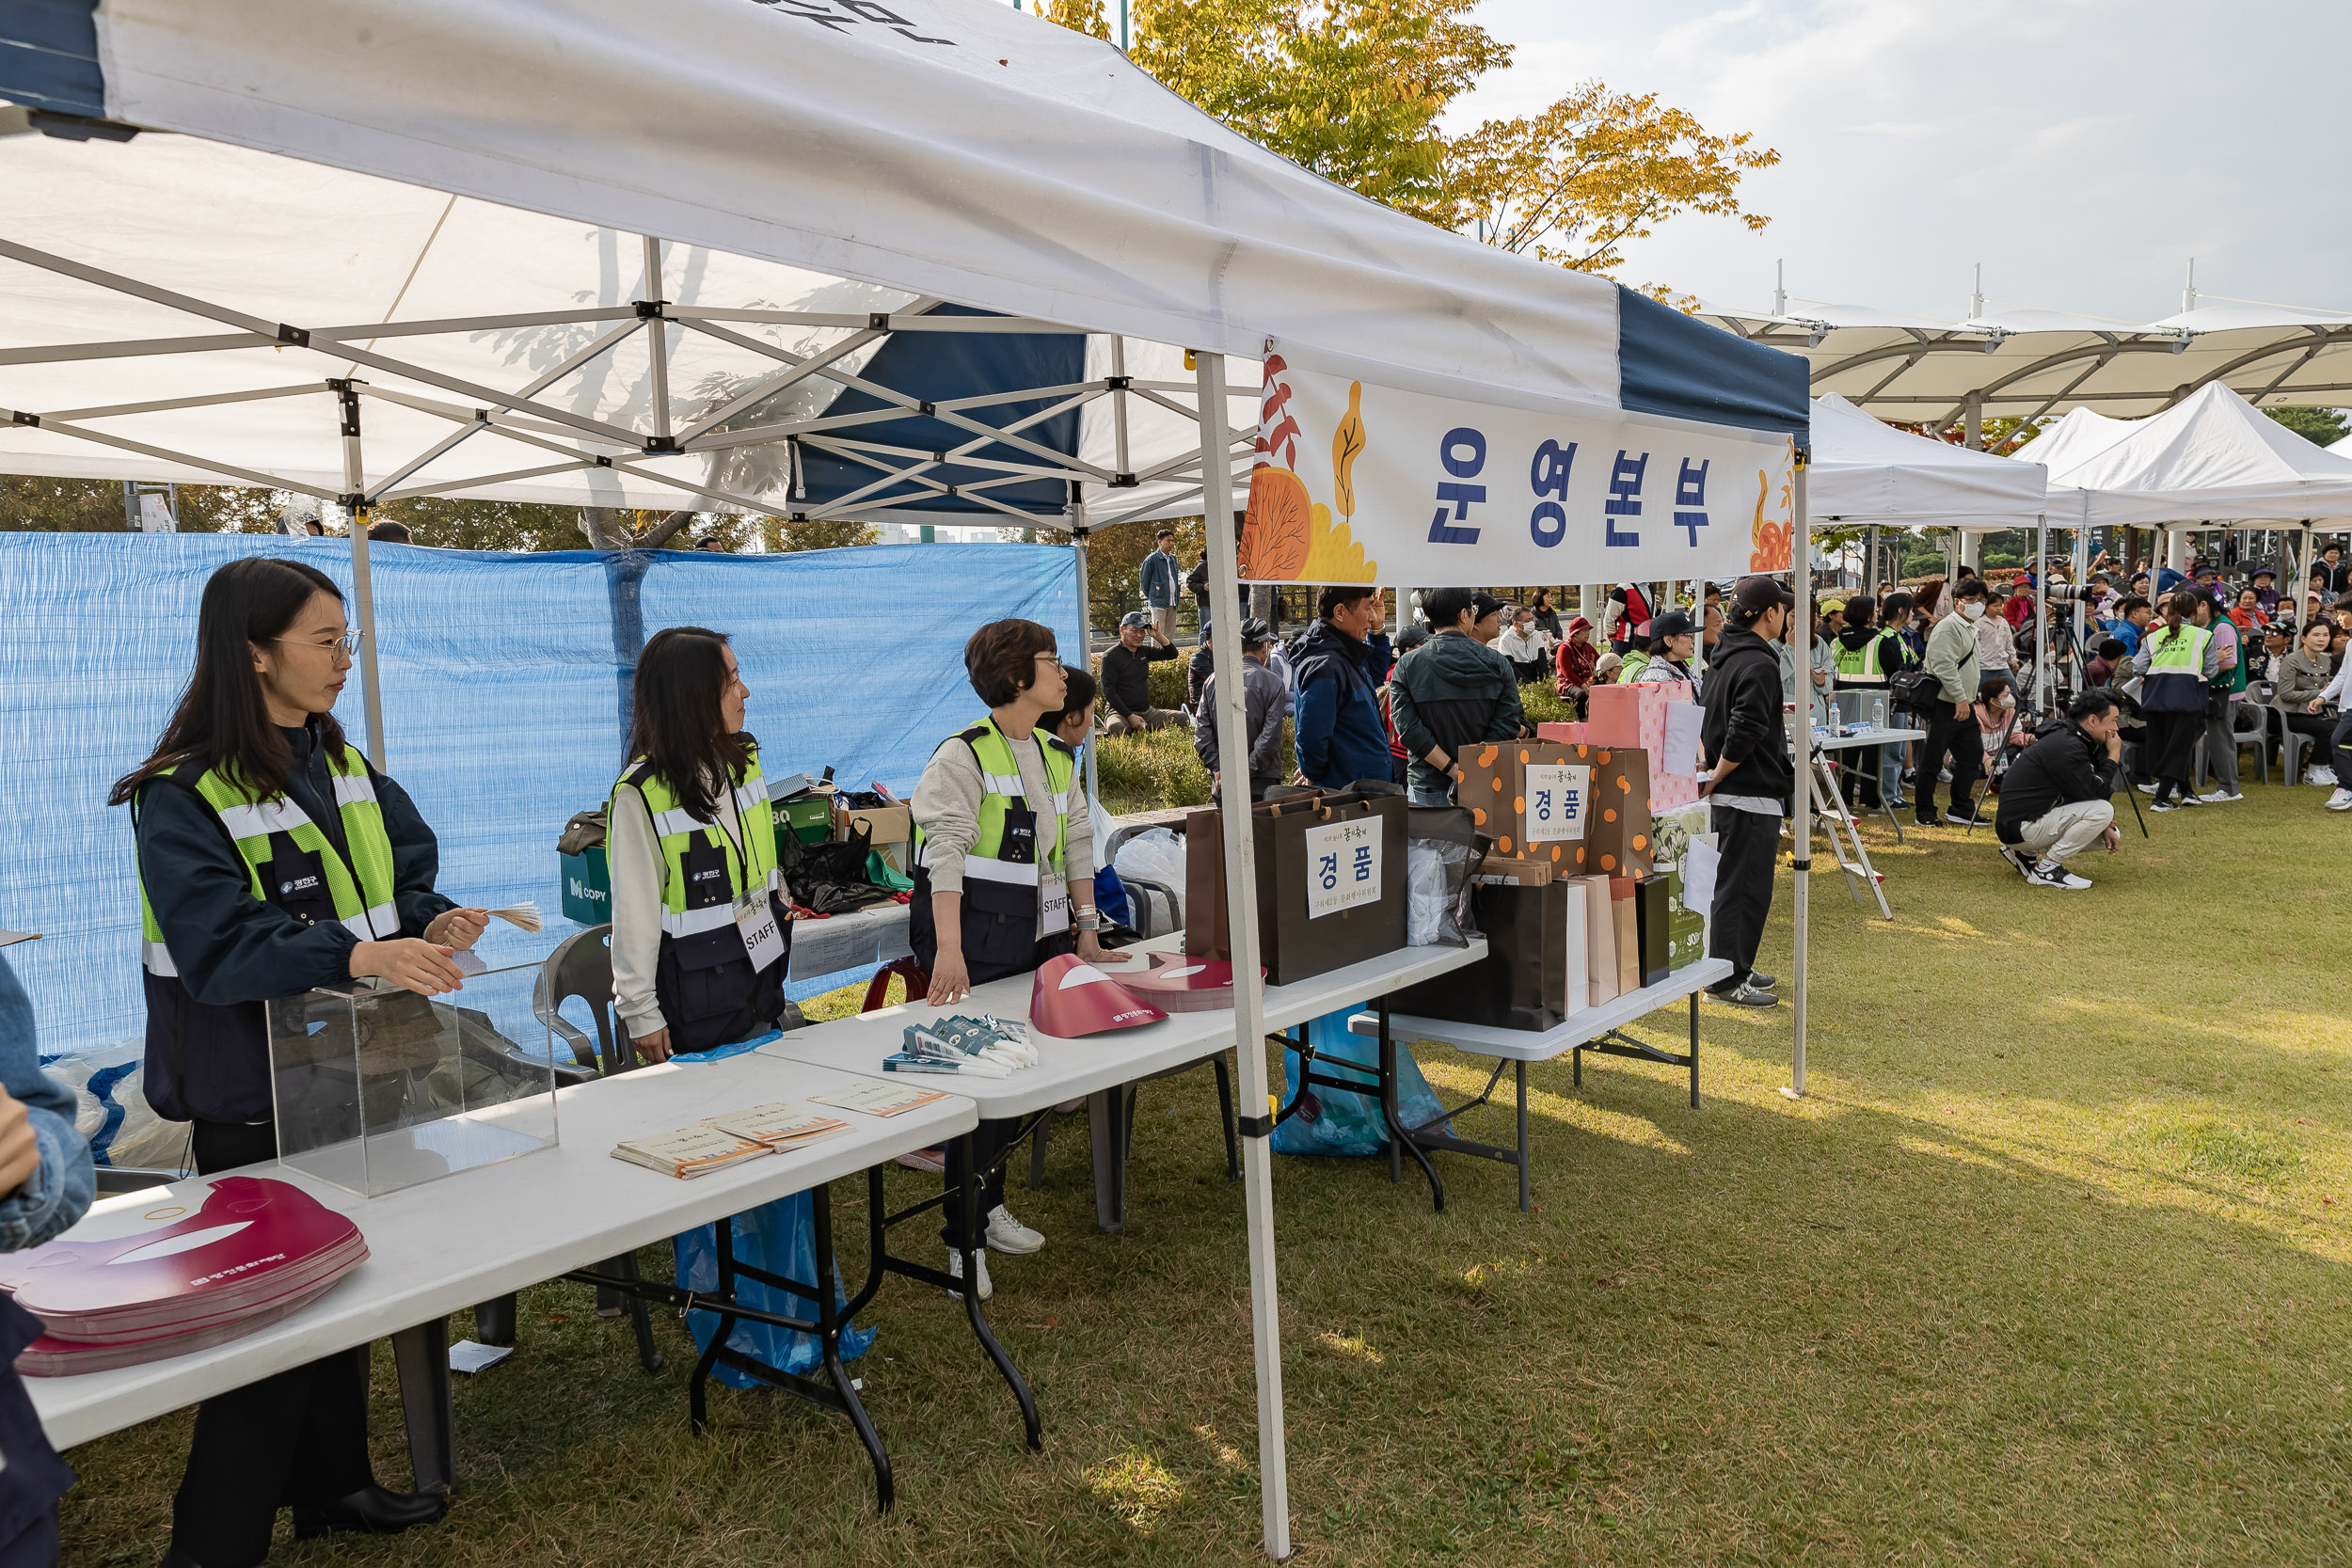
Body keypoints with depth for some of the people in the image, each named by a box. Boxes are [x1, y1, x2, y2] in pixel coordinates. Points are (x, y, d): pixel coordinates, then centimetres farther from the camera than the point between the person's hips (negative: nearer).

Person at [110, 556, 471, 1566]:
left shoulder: (342, 765, 6)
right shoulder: (182, 795, -16)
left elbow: (404, 870, 9)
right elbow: (220, 947, -26)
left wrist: (435, 922, -14)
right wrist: (358, 956, -41)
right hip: (253, 1099, -7)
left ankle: (330, 1485, 35)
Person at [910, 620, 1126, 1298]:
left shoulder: (1057, 758, 13)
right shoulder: (963, 755, -11)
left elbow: (1077, 846, 18)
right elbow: (946, 853, -19)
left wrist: (1087, 931, 12)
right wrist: (949, 954, -28)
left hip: (1039, 938, 7)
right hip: (977, 947, -7)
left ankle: (988, 1207, 28)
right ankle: (964, 1240, 9)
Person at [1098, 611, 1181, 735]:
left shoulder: (1144, 651, 11)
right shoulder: (1111, 656, -7)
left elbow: (1172, 654, 17)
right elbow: (1109, 691, -13)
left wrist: (1158, 636, -4)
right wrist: (1130, 716, -21)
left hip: (1147, 711, 7)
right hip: (1121, 712, -7)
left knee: (1181, 718, -6)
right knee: (1116, 728, -40)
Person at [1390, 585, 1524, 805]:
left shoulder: (1407, 666, -3)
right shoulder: (1498, 663, 0)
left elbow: (1409, 730, -12)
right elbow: (1510, 723, -8)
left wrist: (1454, 770, -13)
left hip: (1428, 789, -1)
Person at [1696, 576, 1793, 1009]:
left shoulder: (1723, 657, 13)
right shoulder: (1759, 665, -17)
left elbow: (1707, 720, 17)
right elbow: (1744, 734, -25)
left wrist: (1710, 768, 9)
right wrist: (1717, 775, -14)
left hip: (1728, 794, 10)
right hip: (1751, 794, -10)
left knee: (1736, 884, 18)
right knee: (1743, 888, -3)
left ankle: (1736, 969, 27)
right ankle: (1727, 979, 3)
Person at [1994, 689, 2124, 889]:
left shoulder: (2071, 738, 11)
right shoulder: (2065, 747, -20)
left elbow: (2089, 791, 19)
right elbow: (2094, 793, -21)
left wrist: (2106, 827, 6)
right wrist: (2113, 756, -10)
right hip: (2020, 826, -10)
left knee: (2111, 835, 16)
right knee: (2103, 810, -22)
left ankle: (2025, 853, 15)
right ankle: (2047, 869, -12)